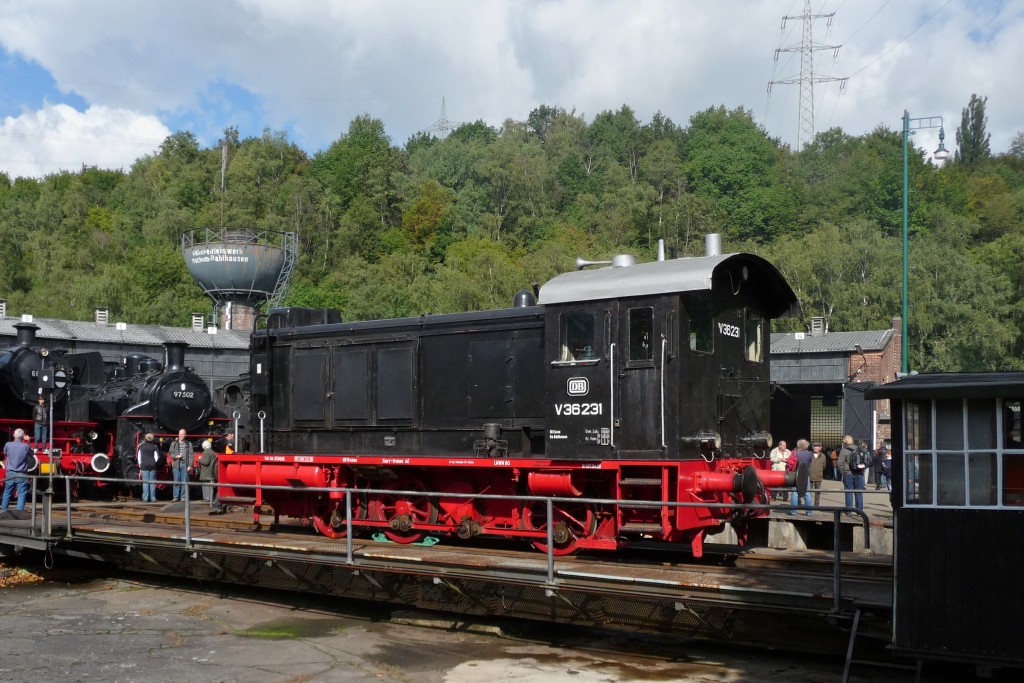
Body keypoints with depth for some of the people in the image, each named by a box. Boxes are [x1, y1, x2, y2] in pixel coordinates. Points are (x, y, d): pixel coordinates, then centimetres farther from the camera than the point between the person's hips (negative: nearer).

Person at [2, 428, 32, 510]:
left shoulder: (8, 445, -7)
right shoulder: (26, 446, -13)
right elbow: (31, 455, 6)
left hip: (10, 473, 3)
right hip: (22, 475, -3)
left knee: (7, 493, 17)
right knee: (22, 494, 2)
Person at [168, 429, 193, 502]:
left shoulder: (188, 444, 7)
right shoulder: (174, 444, 9)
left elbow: (190, 455, 3)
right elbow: (170, 453, 10)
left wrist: (189, 465, -5)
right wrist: (176, 456, -10)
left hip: (185, 465, 0)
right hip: (176, 464, 0)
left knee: (184, 481, -1)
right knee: (176, 481, 0)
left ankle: (183, 497, 4)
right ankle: (176, 497, 5)